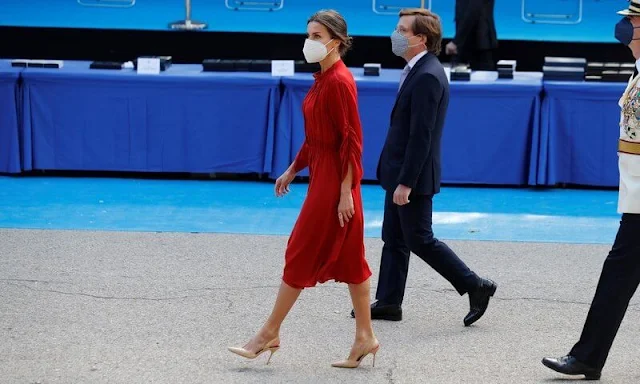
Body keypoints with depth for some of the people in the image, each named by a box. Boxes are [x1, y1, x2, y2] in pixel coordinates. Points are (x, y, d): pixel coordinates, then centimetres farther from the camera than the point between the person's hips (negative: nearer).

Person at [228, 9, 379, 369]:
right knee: (348, 258, 11)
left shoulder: (339, 81, -17)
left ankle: (271, 333, 7)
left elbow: (351, 140, -19)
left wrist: (345, 191, -21)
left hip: (335, 179, -10)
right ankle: (365, 336, 15)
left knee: (302, 254, -1)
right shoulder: (323, 78, 11)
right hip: (322, 174, 10)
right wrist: (293, 170, 18)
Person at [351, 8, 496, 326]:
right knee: (394, 239, 13)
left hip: (413, 176, -10)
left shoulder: (427, 77, -21)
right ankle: (388, 302, 20)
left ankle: (476, 287, 6)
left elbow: (421, 135, -24)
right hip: (400, 172, 10)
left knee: (419, 240, -2)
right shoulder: (418, 70, 10)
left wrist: (406, 183, -24)